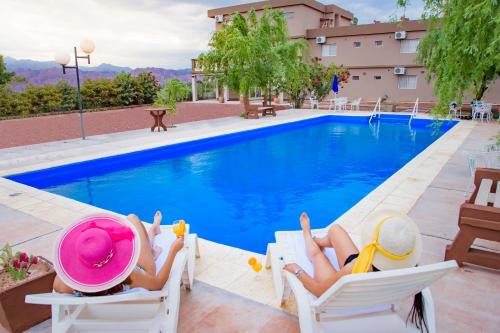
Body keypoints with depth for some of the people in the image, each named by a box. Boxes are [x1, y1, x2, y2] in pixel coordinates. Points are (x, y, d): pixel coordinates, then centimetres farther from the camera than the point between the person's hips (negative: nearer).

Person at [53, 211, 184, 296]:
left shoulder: (66, 283, -39)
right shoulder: (128, 276, -47)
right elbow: (158, 284, -27)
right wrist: (173, 250, -23)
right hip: (144, 274, -3)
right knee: (132, 218, 11)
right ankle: (153, 229, 48)